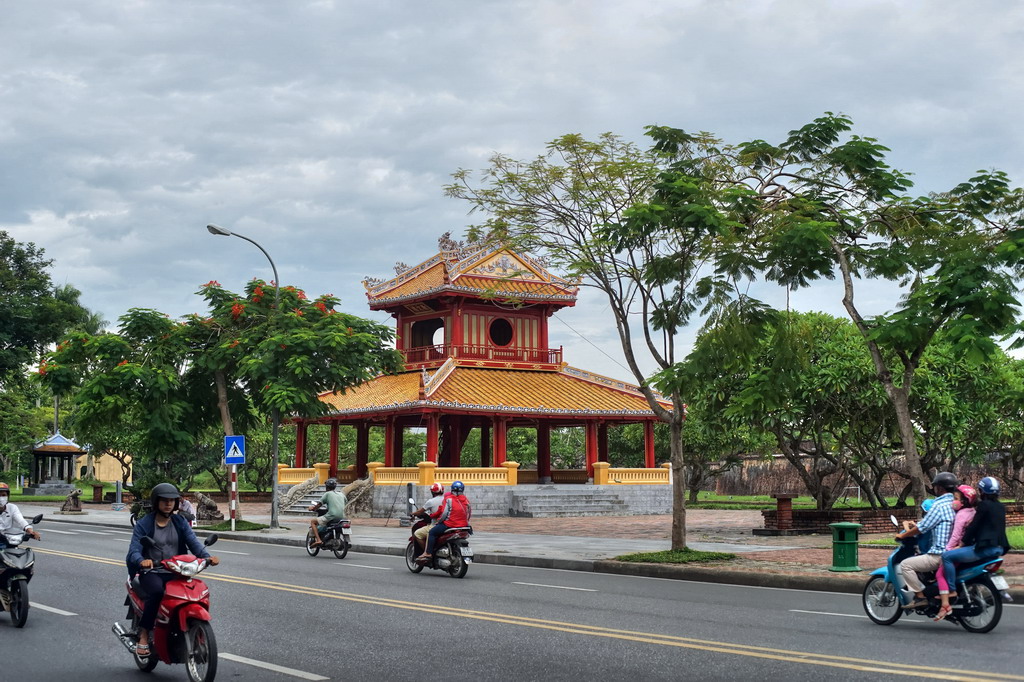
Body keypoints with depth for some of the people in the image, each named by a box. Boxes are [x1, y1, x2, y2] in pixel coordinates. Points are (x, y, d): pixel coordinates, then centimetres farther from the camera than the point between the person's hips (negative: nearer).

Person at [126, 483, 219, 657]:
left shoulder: (180, 522, 12)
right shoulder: (144, 523, 2)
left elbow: (193, 542, -2)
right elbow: (134, 550, -10)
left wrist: (207, 556, -22)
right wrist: (141, 561, -34)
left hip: (176, 573, 3)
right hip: (151, 572, -3)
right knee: (157, 592, -36)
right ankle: (144, 635, -22)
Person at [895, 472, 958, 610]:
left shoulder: (940, 505, -15)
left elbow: (922, 527, -12)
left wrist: (902, 535, 3)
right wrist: (917, 526, 29)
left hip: (940, 554, -10)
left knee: (905, 565, -8)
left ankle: (920, 597, -10)